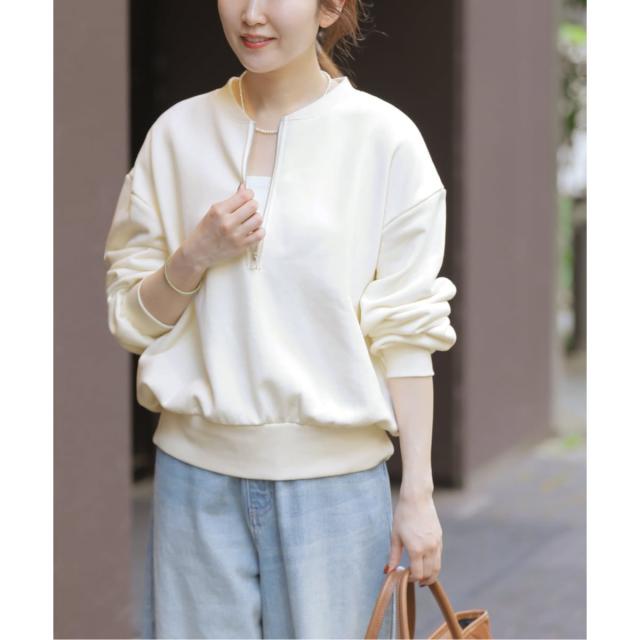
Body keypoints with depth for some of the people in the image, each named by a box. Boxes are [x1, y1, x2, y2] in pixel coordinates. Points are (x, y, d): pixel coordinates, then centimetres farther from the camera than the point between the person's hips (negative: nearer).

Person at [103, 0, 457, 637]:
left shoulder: (384, 136, -4)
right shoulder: (178, 132, 4)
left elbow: (404, 330, -4)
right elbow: (130, 318, 8)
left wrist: (418, 493, -5)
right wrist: (195, 257, -11)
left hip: (334, 481, -2)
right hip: (198, 471, 2)